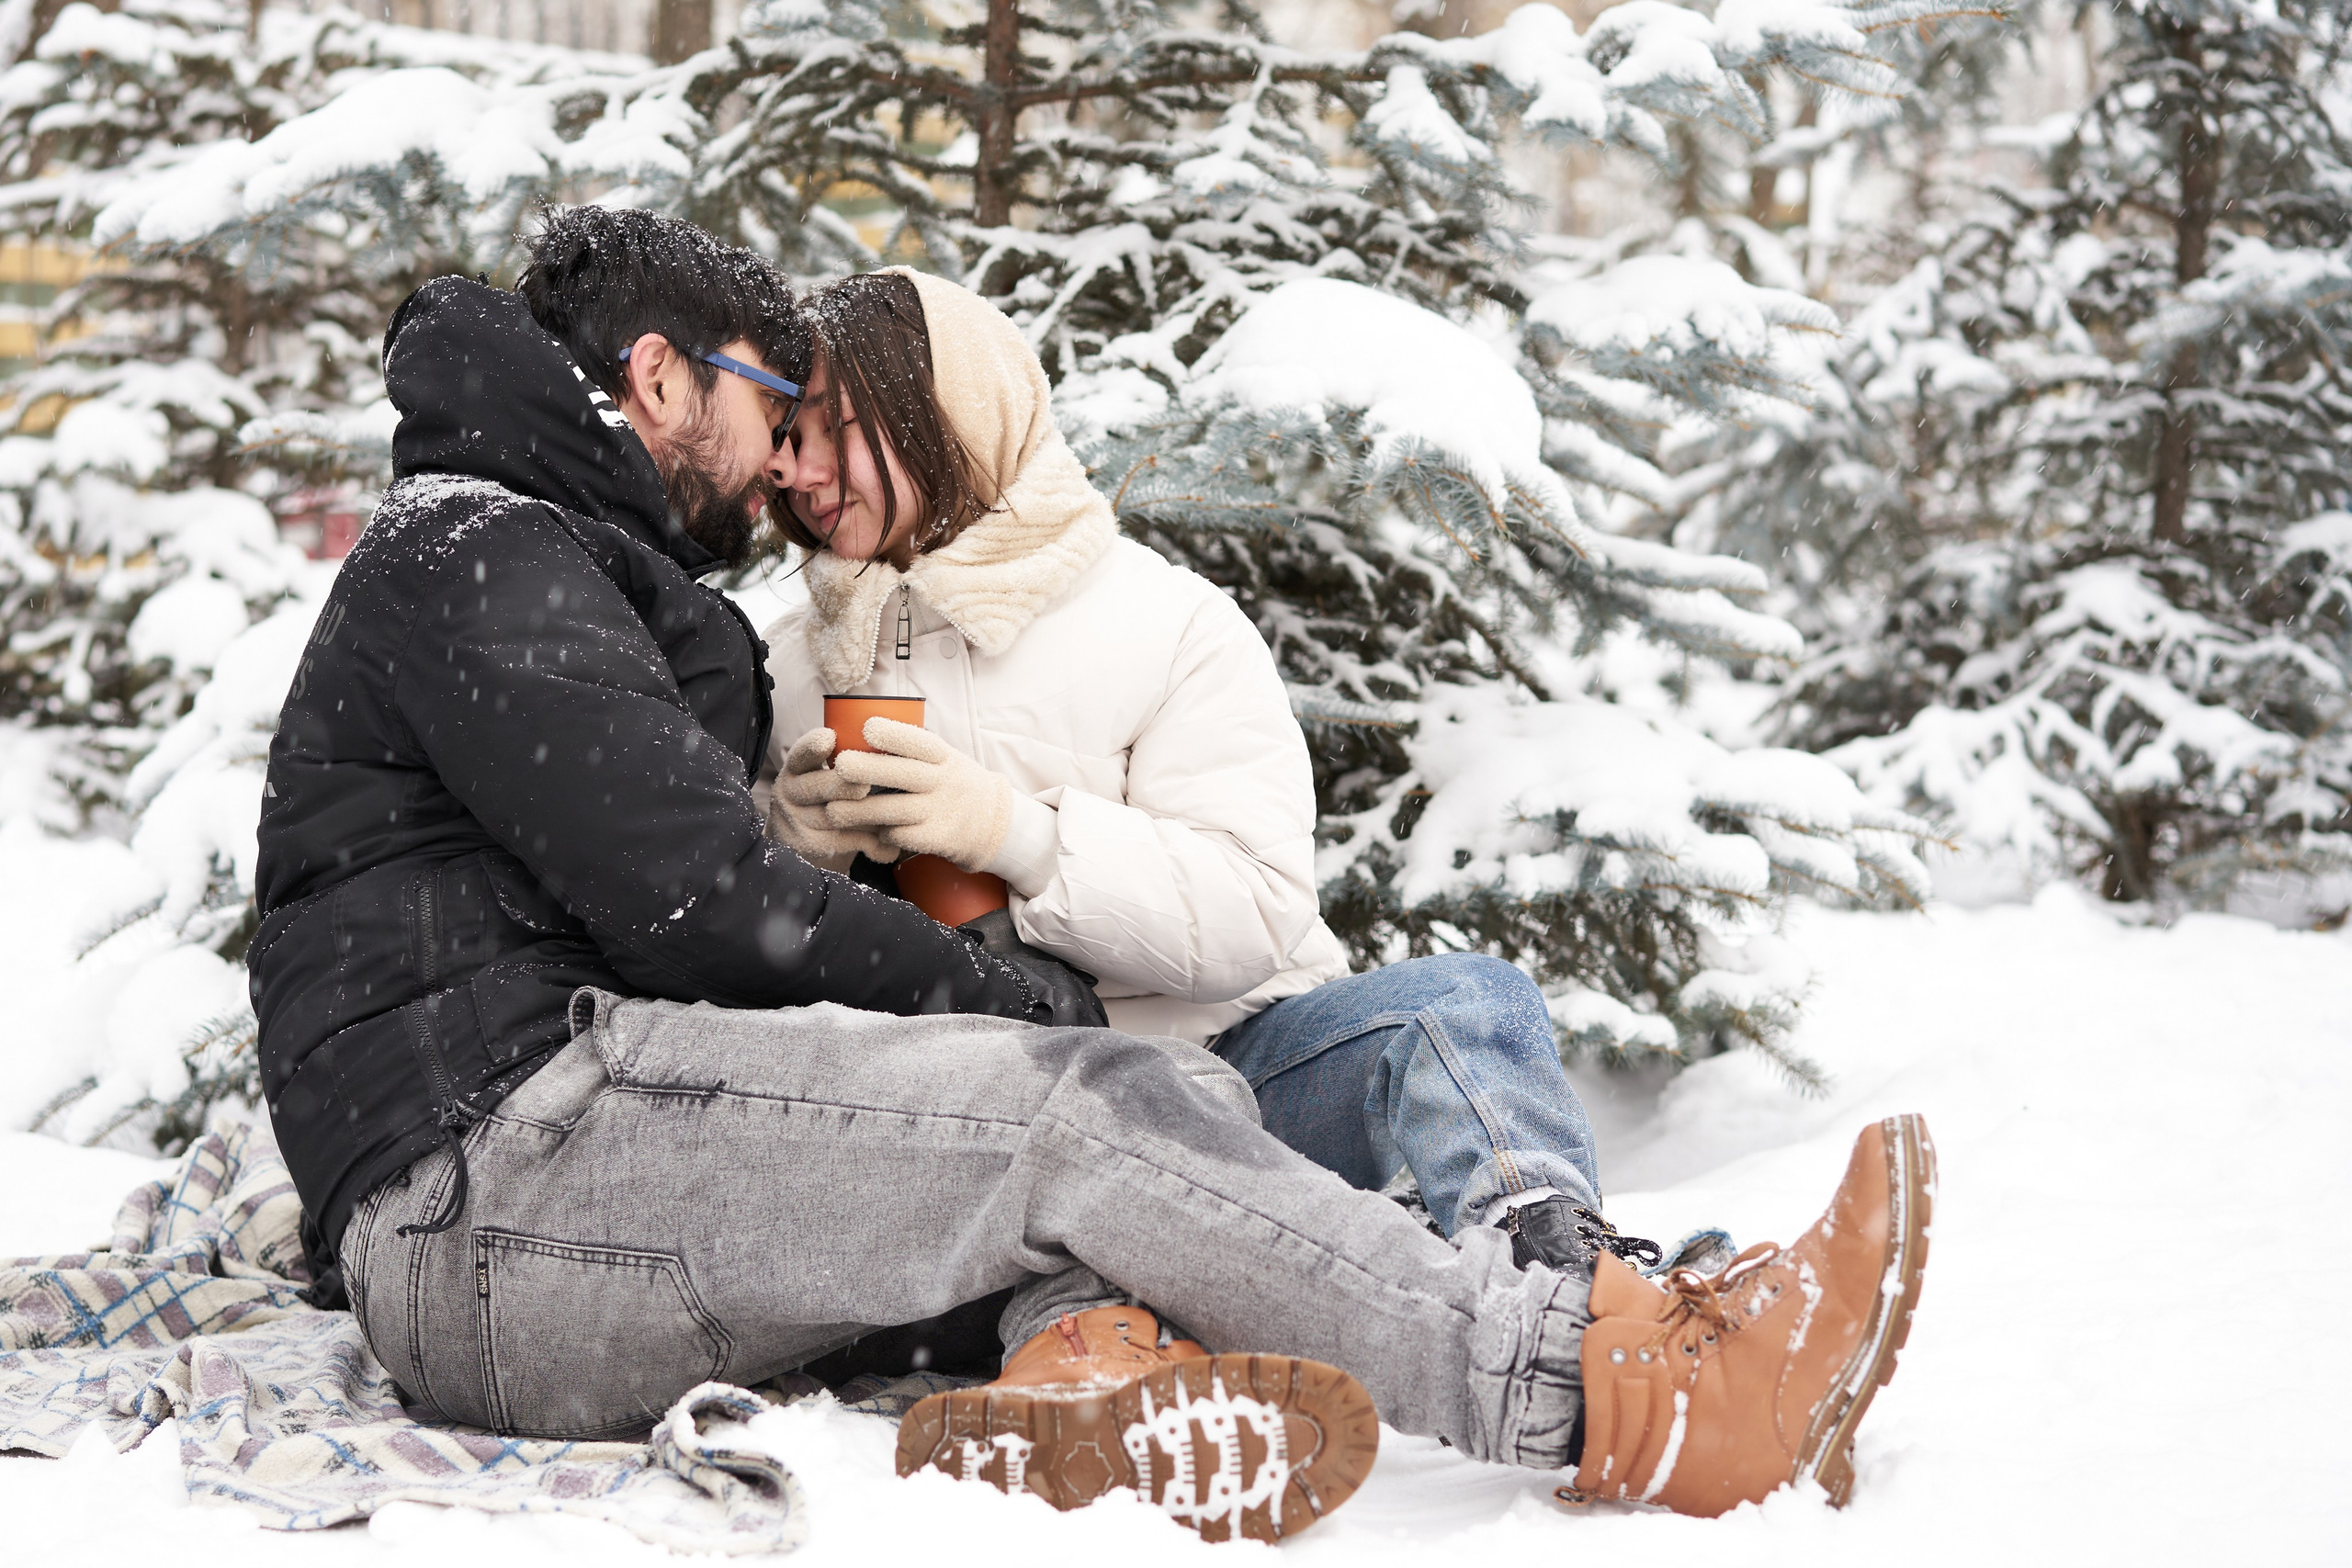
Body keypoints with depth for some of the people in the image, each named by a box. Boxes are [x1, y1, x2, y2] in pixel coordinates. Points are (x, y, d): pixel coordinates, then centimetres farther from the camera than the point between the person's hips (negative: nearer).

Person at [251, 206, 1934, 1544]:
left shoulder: (596, 587, 31)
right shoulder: (475, 548, -2)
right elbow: (704, 900, -14)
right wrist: (1034, 998, -5)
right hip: (490, 1196, -9)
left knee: (1169, 1089, -6)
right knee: (1087, 1106, -22)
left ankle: (1086, 1369, -39)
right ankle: (1629, 1394, -26)